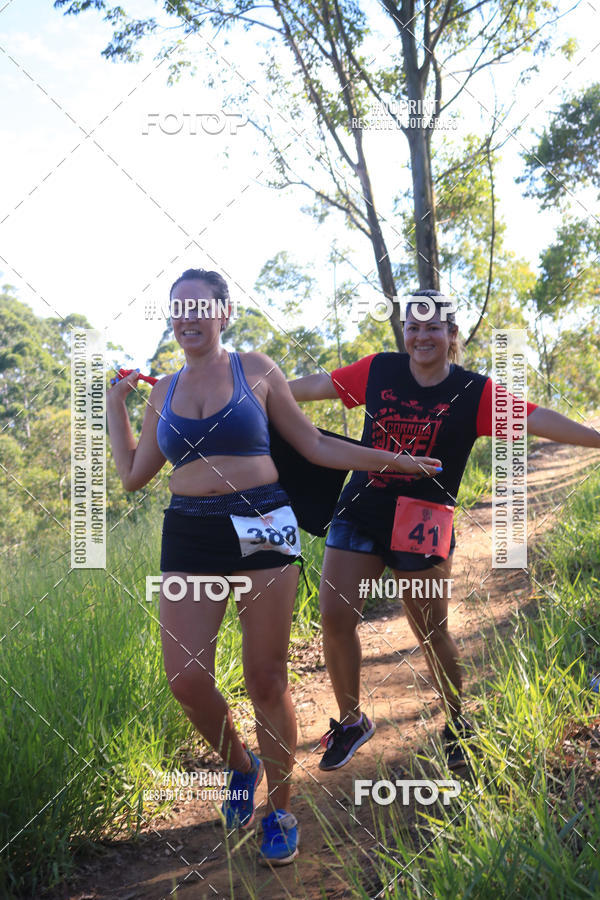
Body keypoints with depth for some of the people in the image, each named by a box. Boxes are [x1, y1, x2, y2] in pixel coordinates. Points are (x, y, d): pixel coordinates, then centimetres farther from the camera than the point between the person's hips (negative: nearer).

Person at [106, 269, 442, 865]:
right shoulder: (164, 390, 13)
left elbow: (314, 447, 8)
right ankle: (241, 765, 26)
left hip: (261, 530, -3)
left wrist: (395, 460, 4)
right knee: (185, 679, -5)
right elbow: (133, 475, 17)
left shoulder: (255, 370, 4)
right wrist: (114, 401, 18)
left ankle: (280, 809, 22)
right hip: (189, 538, 3)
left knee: (266, 681, 1)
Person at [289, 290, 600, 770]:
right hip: (360, 514, 3)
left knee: (431, 632, 6)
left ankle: (458, 726, 29)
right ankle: (351, 722, 22)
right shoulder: (379, 370, 2)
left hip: (420, 527, -3)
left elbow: (536, 419, -12)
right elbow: (316, 385, 11)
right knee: (335, 619, 1)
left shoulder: (474, 391, -5)